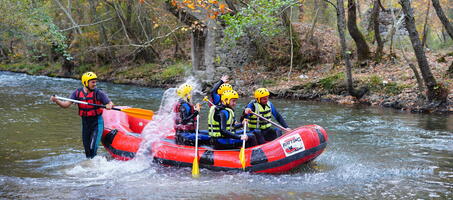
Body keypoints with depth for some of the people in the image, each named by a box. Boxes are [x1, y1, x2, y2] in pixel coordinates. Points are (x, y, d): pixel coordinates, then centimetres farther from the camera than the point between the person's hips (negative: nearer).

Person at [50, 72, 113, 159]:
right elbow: (66, 104, -3)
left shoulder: (98, 93, -11)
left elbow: (110, 103, -9)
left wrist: (109, 106, -33)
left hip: (97, 123, -4)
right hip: (85, 123, 4)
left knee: (93, 147, -13)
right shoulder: (77, 93, -2)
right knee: (87, 148, 13)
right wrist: (56, 101, -20)